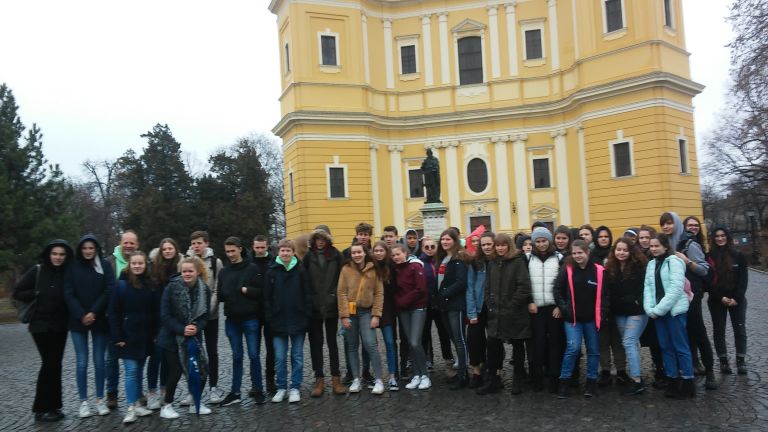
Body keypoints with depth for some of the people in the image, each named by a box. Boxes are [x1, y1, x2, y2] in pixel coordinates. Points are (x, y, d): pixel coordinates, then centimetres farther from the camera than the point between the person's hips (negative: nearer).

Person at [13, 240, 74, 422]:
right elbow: (17, 292, -3)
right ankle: (41, 409, 5)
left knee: (55, 364, 8)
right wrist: (37, 294, -13)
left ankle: (53, 406, 17)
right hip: (41, 324, -4)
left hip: (60, 325, 4)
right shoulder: (37, 270, -5)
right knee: (49, 363, -6)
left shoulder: (69, 273, 3)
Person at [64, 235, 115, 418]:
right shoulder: (73, 267, 3)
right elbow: (68, 294, -2)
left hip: (100, 320, 0)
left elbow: (109, 290, -5)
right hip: (78, 321, 0)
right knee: (82, 362, 1)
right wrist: (81, 315, -13)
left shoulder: (104, 266, 1)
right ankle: (83, 402, 10)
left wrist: (94, 313, -13)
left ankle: (100, 400, 15)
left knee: (99, 361, 4)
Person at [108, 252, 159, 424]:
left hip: (145, 336, 4)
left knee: (139, 370, 12)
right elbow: (113, 312, -7)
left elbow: (156, 312, 8)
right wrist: (117, 337, -11)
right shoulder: (122, 284, -7)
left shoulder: (150, 285, 5)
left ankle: (137, 404, 22)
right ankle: (131, 408, 0)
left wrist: (155, 333, 3)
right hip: (128, 335, -4)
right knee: (131, 370, -6)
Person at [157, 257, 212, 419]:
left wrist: (196, 328, -20)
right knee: (176, 371, -3)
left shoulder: (204, 290, -3)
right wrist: (182, 329, -24)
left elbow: (205, 315, 0)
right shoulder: (171, 288, -14)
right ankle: (167, 405, 17)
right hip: (172, 337, -4)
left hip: (194, 337, 4)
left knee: (202, 370, 1)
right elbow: (165, 316, -14)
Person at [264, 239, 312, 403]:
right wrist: (269, 318, -4)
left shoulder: (300, 271, -2)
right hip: (278, 322, 1)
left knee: (297, 356, 8)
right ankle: (281, 388, 20)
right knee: (280, 357, 6)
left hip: (298, 321, -1)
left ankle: (295, 388, 18)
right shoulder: (272, 272, 1)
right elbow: (267, 297, 1)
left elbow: (307, 296, -1)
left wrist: (307, 316, -7)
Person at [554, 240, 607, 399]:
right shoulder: (567, 270, -4)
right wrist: (564, 309, -6)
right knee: (573, 347, -10)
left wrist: (602, 314, -6)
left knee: (593, 350, 10)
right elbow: (557, 290, 1)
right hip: (572, 317, -1)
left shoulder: (599, 271, -4)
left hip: (592, 318, 2)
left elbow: (605, 294, 1)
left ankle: (591, 381, 24)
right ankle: (564, 381, 2)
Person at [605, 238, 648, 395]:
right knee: (631, 342, 12)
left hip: (636, 311, -5)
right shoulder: (610, 268, 6)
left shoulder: (639, 266, -8)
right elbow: (608, 291, 10)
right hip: (619, 312, 5)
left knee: (629, 342, -10)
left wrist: (639, 303, -16)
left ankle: (637, 380, -7)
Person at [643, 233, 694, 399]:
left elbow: (675, 288, -16)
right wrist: (650, 309, -6)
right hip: (658, 312, 6)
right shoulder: (651, 264, 11)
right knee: (666, 347, 10)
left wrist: (659, 309, -17)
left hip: (674, 310, -6)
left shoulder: (674, 261, -9)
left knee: (680, 347, -1)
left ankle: (688, 383, 9)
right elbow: (647, 287, 7)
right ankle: (673, 381, 19)